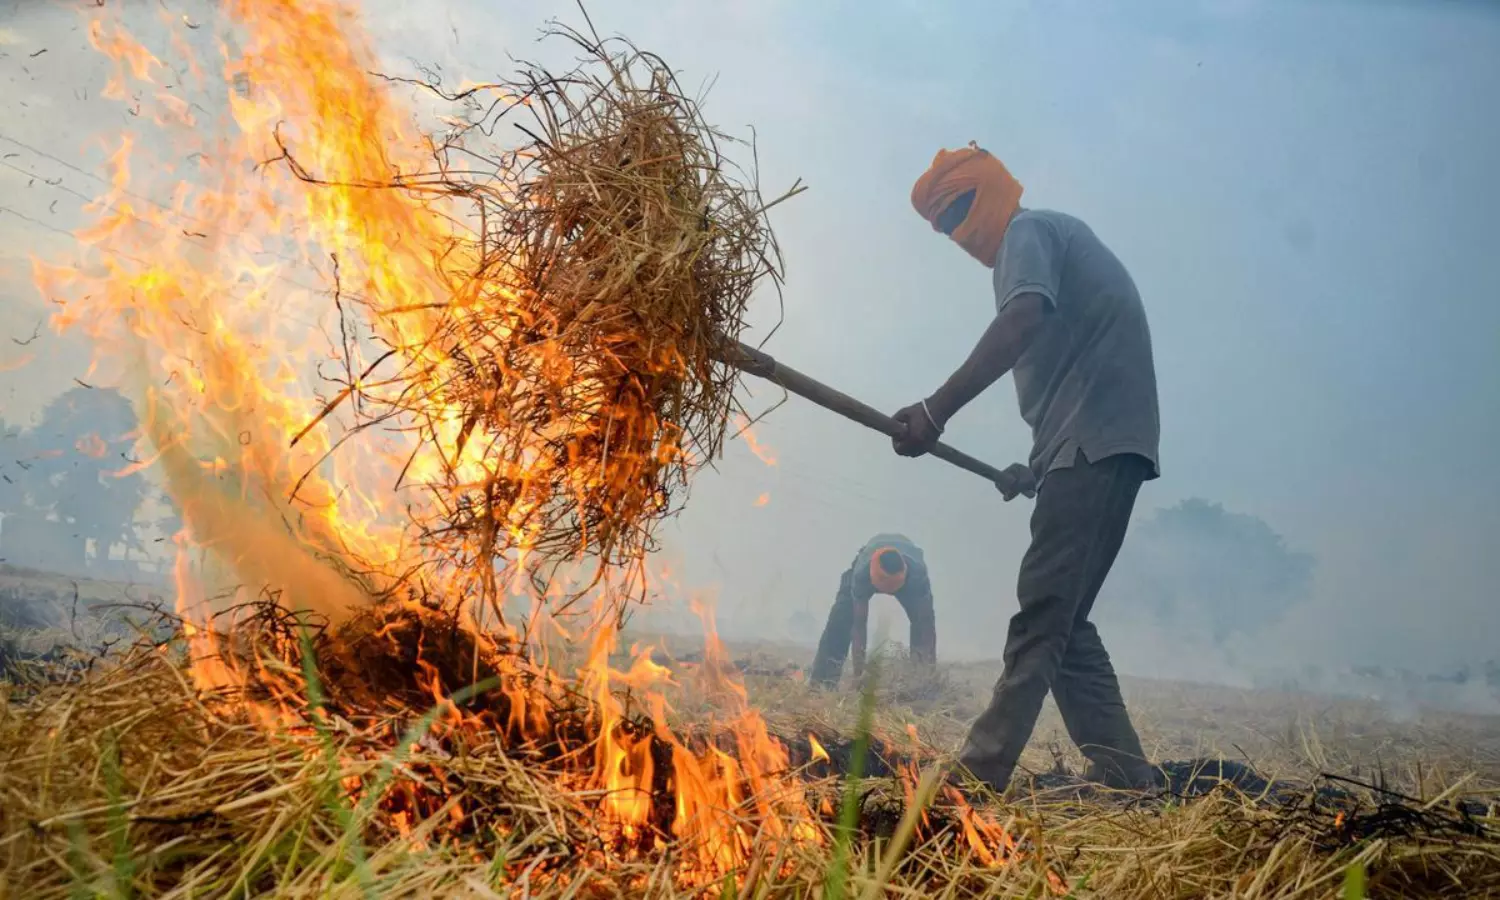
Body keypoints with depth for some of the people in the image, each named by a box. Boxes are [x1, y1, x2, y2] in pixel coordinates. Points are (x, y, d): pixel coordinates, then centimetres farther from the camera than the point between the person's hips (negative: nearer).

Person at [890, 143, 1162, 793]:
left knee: (1043, 613, -14)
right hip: (1101, 446, 10)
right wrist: (1037, 465, 24)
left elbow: (1024, 319, -23)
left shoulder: (1028, 232, -1)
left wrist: (936, 410, -29)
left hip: (1095, 442, -10)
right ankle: (1122, 771, 8)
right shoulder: (1059, 235, 28)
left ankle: (979, 773, -15)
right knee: (1061, 620, 9)